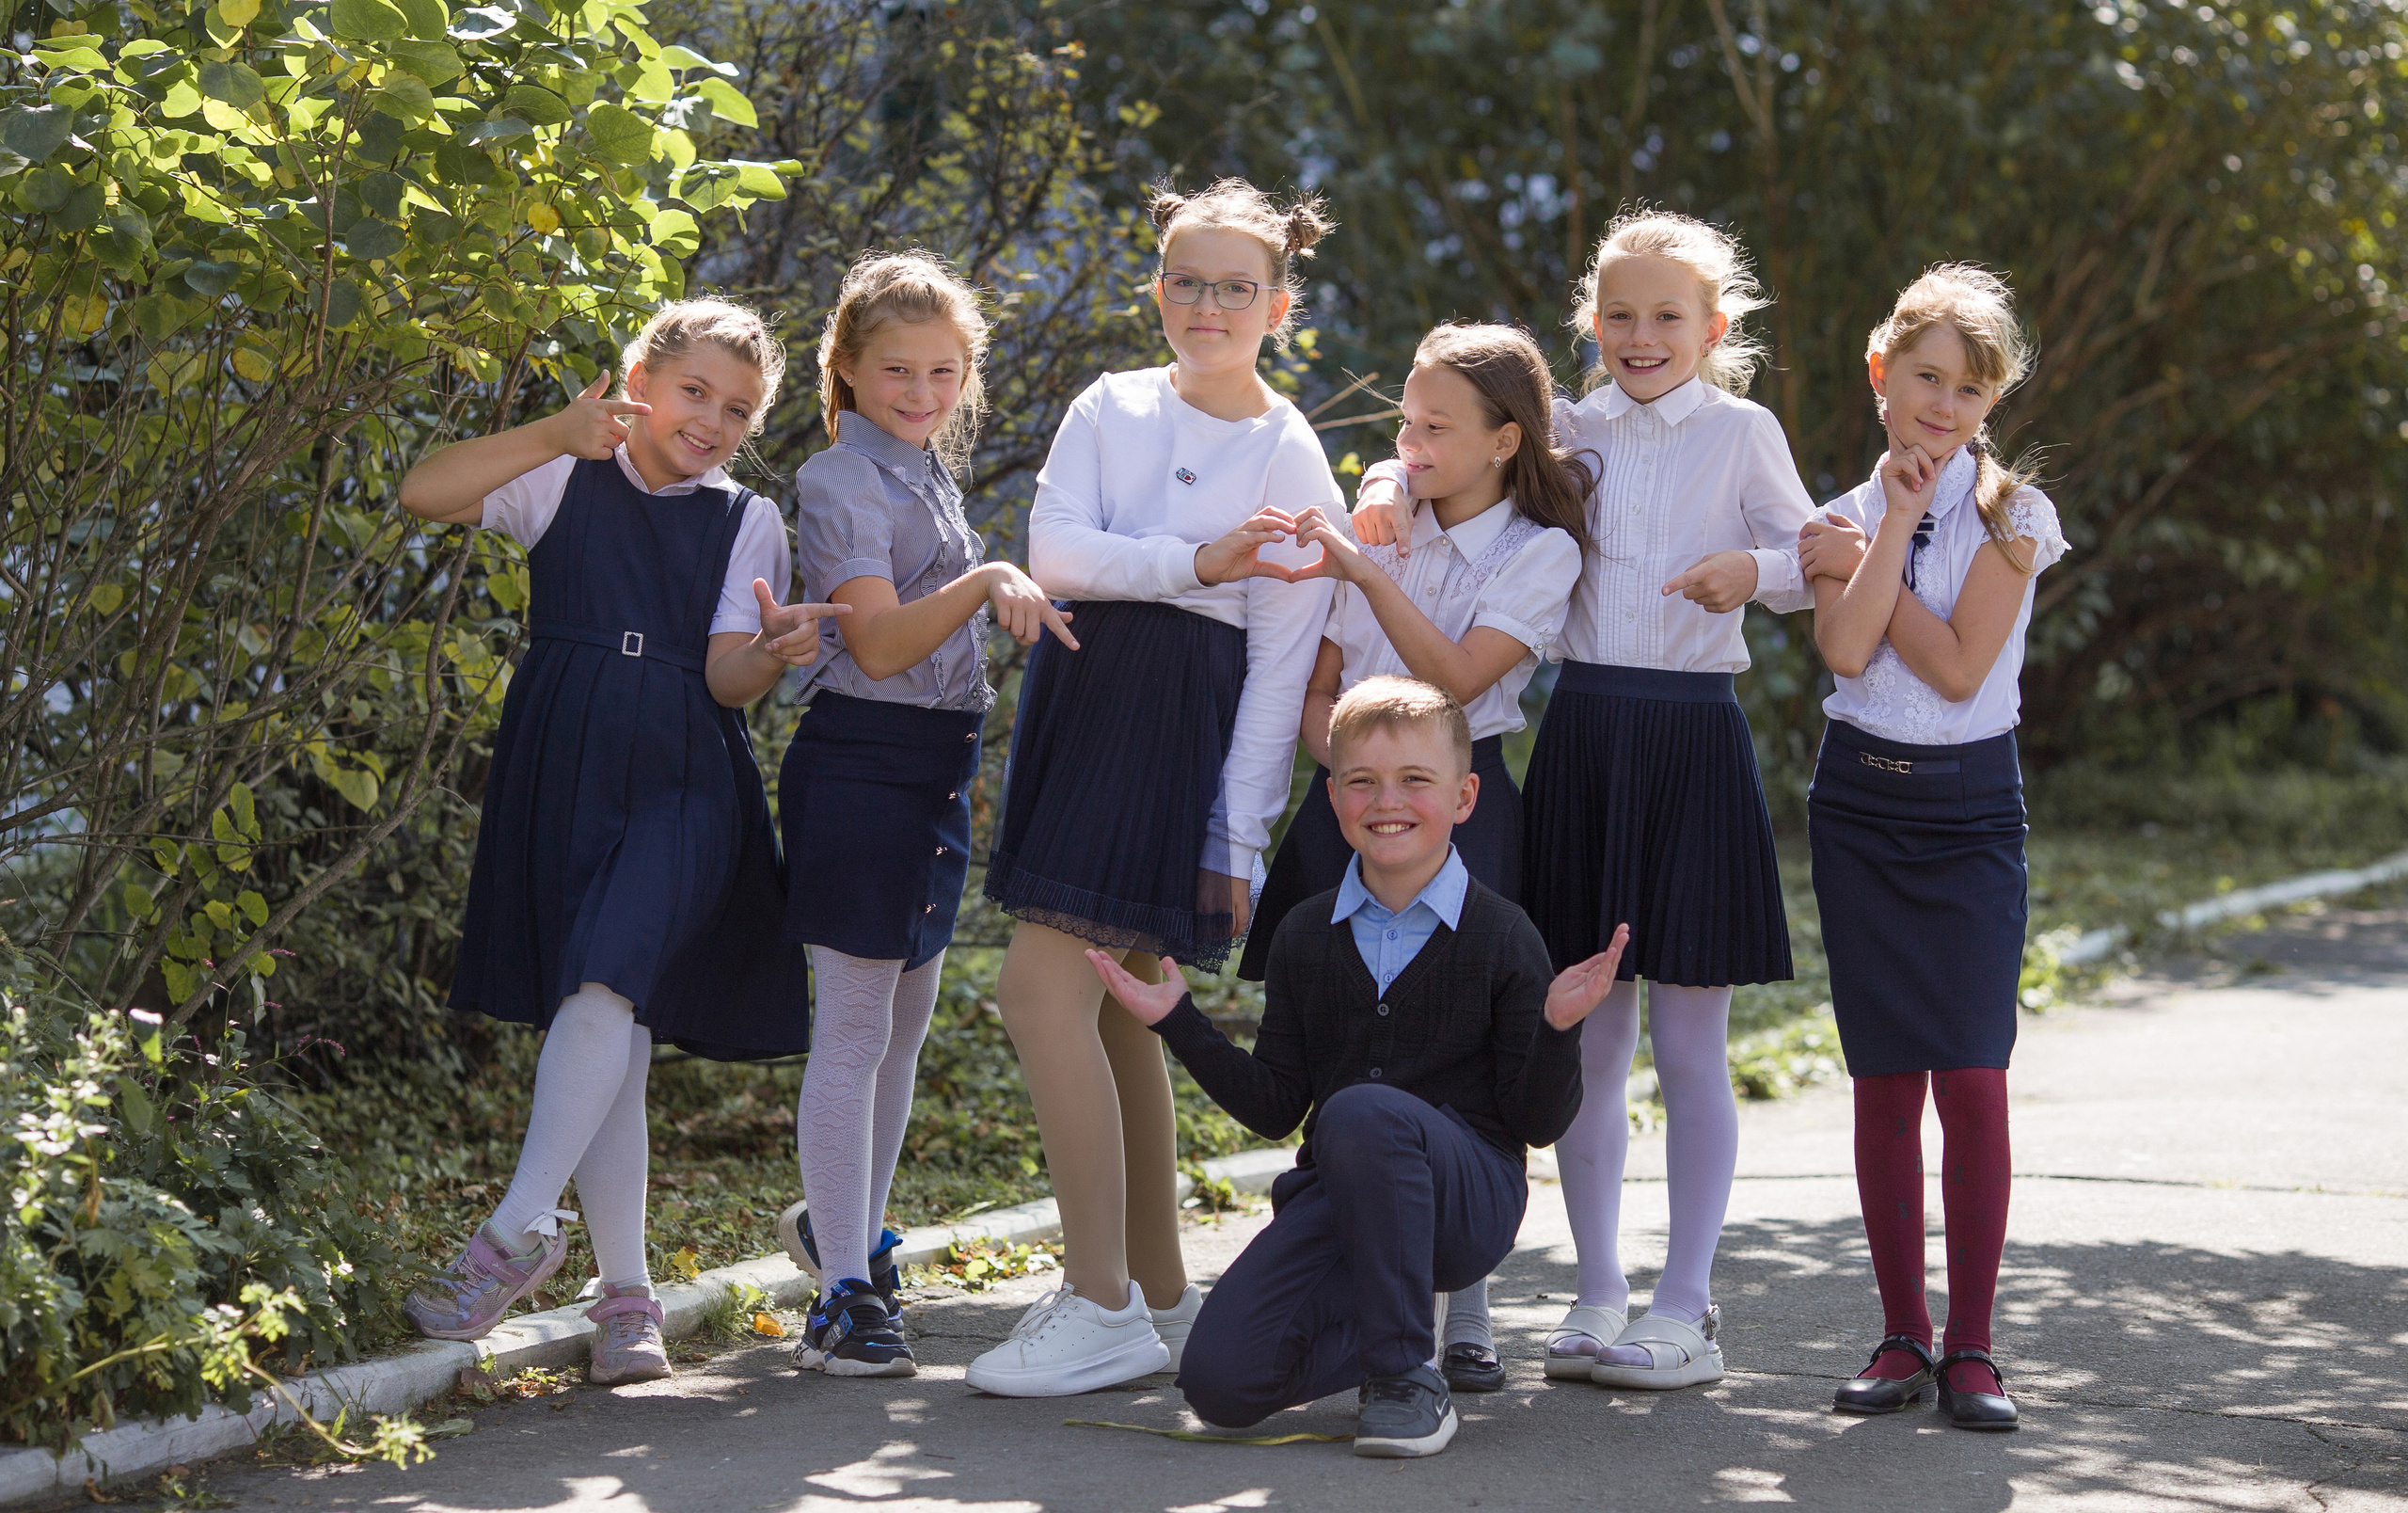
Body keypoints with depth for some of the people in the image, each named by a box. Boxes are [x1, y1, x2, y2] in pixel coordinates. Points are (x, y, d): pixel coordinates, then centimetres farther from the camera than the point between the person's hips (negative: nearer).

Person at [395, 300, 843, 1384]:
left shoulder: (748, 522, 12)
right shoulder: (566, 483, 10)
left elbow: (727, 681, 1)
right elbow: (421, 494, -6)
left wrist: (774, 654, -22)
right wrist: (562, 434, -14)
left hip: (683, 785, -1)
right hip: (562, 777, 1)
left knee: (607, 986, -25)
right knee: (605, 1039, 2)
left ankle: (520, 1230, -20)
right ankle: (625, 1293, 7)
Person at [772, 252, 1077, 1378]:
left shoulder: (926, 474, 16)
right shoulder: (842, 480, -11)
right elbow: (879, 640, -23)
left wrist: (1012, 598, 14)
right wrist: (987, 581, -33)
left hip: (936, 767, 9)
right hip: (862, 761, -9)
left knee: (906, 1021, 17)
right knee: (856, 1028, -7)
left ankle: (847, 1226, 35)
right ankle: (844, 1297, -5)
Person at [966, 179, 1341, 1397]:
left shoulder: (1291, 459, 0)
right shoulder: (1110, 408, 11)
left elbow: (1282, 664, -3)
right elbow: (1054, 549, -3)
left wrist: (1239, 838, -8)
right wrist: (1194, 562, -14)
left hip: (1184, 723, -5)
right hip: (1080, 692, 5)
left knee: (1043, 983, -16)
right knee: (1109, 1006, 8)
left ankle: (1101, 1307, -11)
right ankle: (1158, 1294, 19)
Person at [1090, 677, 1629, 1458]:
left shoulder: (1502, 938, -2)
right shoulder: (1306, 937, 10)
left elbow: (1537, 1123, -4)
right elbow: (1275, 1107, 10)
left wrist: (1558, 1027, -22)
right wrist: (1177, 1020, 4)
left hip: (1467, 1197, -3)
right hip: (1340, 1197, 4)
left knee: (1362, 1112, -39)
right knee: (1219, 1382, -19)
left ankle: (1405, 1378, -23)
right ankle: (1372, 1325, 12)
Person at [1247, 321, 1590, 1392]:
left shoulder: (1541, 551, -1)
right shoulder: (1377, 528, 12)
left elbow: (1457, 676, -15)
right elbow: (1317, 690, 14)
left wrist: (1364, 570, -20)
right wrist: (1341, 758, -6)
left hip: (1460, 801, -4)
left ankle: (1463, 1314, 1)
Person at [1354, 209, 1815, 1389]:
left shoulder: (1744, 432, 4)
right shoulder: (1569, 432, 11)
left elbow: (1811, 565, 5)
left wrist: (1752, 568, -17)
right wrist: (1393, 486, -5)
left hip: (1692, 736, -3)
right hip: (1582, 731, 3)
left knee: (1688, 1043, 0)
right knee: (1586, 1034, 6)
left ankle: (1686, 1305, 7)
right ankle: (1599, 1293, 15)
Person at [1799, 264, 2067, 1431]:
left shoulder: (2010, 514, -1)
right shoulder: (1848, 520, 8)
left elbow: (1958, 667, -12)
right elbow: (1848, 650, -11)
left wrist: (1860, 558, -6)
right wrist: (1892, 526, -9)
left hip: (1970, 806, -3)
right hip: (1861, 799, 3)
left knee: (1972, 1078, -10)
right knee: (1884, 1081, 4)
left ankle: (1971, 1346, -3)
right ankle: (1902, 1335, 12)